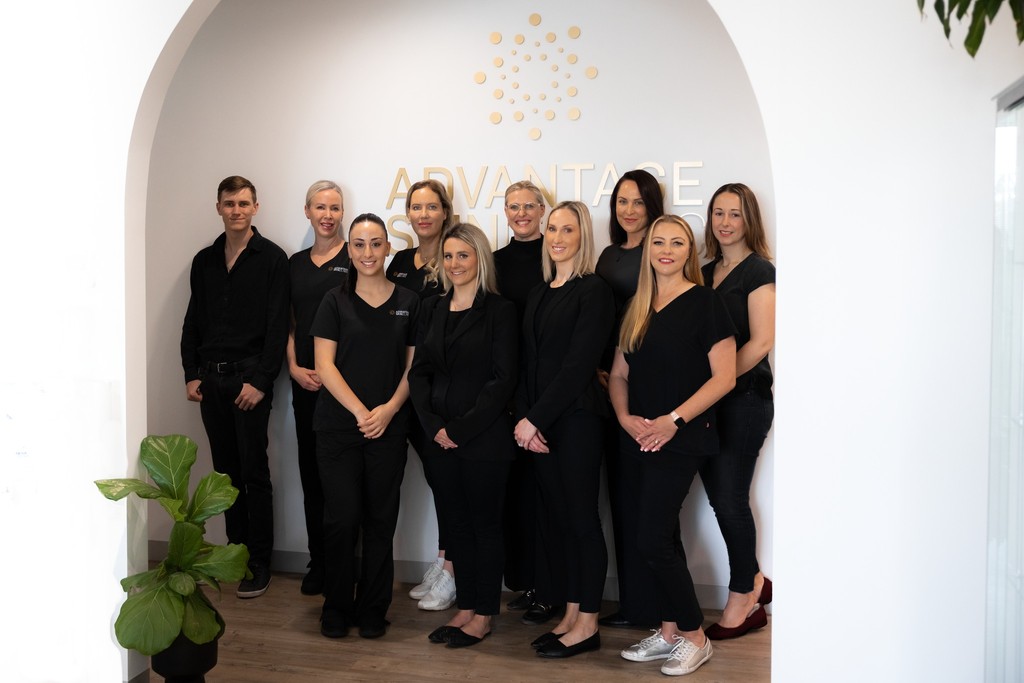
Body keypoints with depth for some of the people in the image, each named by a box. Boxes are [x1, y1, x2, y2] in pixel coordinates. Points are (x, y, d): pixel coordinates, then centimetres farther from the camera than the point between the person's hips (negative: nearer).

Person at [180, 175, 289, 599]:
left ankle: (259, 562, 5)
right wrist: (191, 375, 6)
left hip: (249, 377, -5)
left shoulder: (272, 258, -3)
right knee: (226, 470, 10)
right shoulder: (204, 261, 13)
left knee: (254, 472, -2)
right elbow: (192, 322, 15)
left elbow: (277, 325, -8)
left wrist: (260, 381, -14)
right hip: (210, 379, 5)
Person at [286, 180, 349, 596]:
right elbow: (289, 323, 16)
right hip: (305, 382, 5)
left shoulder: (355, 258, -2)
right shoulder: (296, 263, 15)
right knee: (311, 470, 8)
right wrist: (294, 367, 1)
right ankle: (318, 562, 18)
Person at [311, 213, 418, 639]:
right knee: (342, 517, -2)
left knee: (381, 519, 5)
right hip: (338, 426, -1)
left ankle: (373, 610, 18)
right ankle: (336, 608, 15)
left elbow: (414, 367, 6)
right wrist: (360, 411, -12)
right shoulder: (335, 301, 4)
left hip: (389, 426, 1)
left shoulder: (409, 302, 7)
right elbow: (324, 365, -2)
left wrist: (389, 409, -9)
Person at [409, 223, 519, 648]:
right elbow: (419, 372, 8)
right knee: (457, 523, 12)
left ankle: (484, 614, 17)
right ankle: (465, 608, 24)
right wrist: (434, 424, -6)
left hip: (484, 436, -5)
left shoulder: (499, 310, -6)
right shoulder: (433, 309, 10)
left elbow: (503, 380, -11)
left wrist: (460, 427, -14)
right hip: (441, 436, 5)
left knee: (485, 524, 5)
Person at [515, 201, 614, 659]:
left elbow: (577, 365, -15)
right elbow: (528, 361, 10)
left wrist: (535, 419, -15)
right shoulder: (540, 292, 14)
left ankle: (587, 625, 11)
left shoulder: (593, 291, -8)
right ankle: (570, 615, 21)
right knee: (555, 517, 10)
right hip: (538, 422, 7)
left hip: (577, 418, -7)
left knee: (581, 518, 0)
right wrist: (524, 418, -3)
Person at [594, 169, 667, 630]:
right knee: (620, 491, 11)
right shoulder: (609, 255, 17)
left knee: (643, 493, -3)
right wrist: (599, 369, 5)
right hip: (612, 386, 8)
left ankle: (647, 604, 9)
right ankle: (631, 600, 22)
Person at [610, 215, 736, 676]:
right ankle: (668, 631, 24)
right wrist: (625, 417, -4)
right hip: (640, 440, 6)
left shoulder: (705, 303, -6)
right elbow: (619, 373, 14)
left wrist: (674, 420, -17)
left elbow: (724, 377, -11)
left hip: (682, 438, -6)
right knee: (660, 537, 12)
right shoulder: (636, 309, 12)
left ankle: (693, 636, 8)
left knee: (651, 538, -9)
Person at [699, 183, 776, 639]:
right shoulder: (706, 273, 14)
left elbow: (761, 341, -15)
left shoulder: (758, 271, -7)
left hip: (745, 397, -7)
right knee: (718, 496, 10)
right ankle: (754, 583, 28)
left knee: (730, 498, -2)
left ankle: (743, 599, 16)